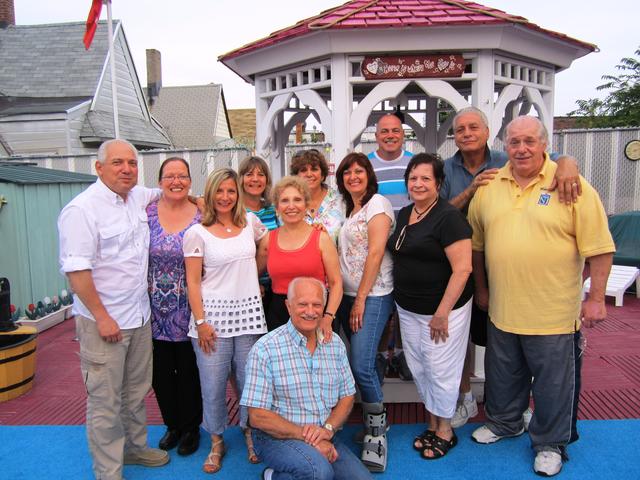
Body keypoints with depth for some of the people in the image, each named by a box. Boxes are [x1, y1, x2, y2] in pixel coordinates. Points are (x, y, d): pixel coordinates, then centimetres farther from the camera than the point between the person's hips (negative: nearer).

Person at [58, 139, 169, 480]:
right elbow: (76, 270, -19)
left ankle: (134, 446, 40)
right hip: (103, 321, -7)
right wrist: (102, 318, -19)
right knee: (105, 401, 4)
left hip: (139, 316, 7)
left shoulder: (137, 197, 5)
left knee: (137, 390, 21)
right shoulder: (81, 209, -16)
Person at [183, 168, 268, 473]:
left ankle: (251, 434, 30)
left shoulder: (250, 222, 6)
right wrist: (200, 322, -9)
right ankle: (216, 442, 25)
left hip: (248, 313, 2)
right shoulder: (197, 233, -2)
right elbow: (193, 282, -4)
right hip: (212, 314, -2)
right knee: (213, 383, 4)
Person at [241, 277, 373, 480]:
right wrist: (307, 436, -18)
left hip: (324, 438, 6)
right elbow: (258, 417, -14)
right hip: (278, 438, -6)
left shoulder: (335, 343, 4)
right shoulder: (265, 349, -13)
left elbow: (347, 397, 8)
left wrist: (328, 429, -11)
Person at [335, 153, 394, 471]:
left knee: (361, 365, -11)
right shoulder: (348, 209, 18)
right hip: (347, 295, 8)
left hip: (372, 296, -7)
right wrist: (348, 298, 9)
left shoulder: (377, 203, -6)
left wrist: (361, 298, -14)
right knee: (361, 363, 10)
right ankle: (374, 420, 25)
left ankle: (376, 429, 9)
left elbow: (376, 252, -14)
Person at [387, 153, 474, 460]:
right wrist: (401, 299, 13)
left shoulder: (448, 217, -16)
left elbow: (462, 268, -20)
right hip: (408, 308, 7)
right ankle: (432, 424, 35)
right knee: (418, 369, 15)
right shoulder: (403, 215, 8)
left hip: (442, 310, -7)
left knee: (440, 370, 6)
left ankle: (445, 431, 28)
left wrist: (442, 313, -20)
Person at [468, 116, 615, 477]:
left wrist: (596, 299, -10)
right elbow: (477, 244, 11)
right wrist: (481, 288, 14)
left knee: (553, 382, 11)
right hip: (502, 309, 4)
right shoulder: (489, 188, 2)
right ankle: (504, 423, 45)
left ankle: (550, 443, 33)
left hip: (554, 313, -4)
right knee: (503, 376, 21)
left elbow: (599, 248, -9)